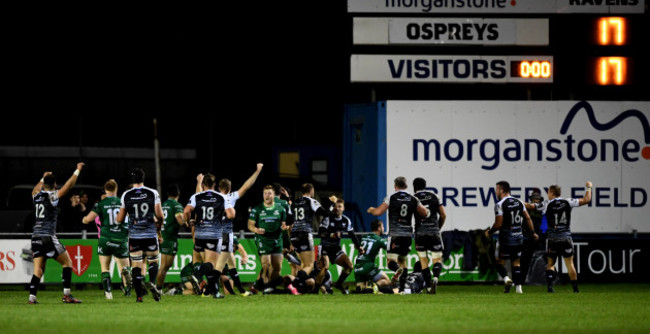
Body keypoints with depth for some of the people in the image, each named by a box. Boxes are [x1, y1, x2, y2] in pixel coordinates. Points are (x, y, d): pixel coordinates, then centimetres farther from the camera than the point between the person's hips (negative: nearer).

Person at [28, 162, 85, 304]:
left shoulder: (36, 195, 10)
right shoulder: (52, 196, -6)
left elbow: (36, 189, 35)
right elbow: (68, 185, -1)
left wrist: (43, 178, 50)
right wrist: (77, 170, 10)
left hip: (36, 237, 6)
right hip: (48, 237, -6)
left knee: (38, 269, 5)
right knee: (67, 262, 4)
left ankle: (32, 296, -8)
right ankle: (66, 295, -3)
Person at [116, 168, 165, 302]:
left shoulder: (126, 195, 0)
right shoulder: (152, 193, -1)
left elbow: (120, 219, 3)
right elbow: (160, 215, -2)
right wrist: (158, 227, 17)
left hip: (134, 235, 0)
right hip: (150, 235, 0)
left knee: (136, 266, 3)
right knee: (153, 261, 15)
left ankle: (139, 295, -3)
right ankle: (152, 283, -13)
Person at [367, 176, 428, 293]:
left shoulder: (391, 198, -3)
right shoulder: (413, 200, 6)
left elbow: (378, 212, -8)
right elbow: (425, 213, 11)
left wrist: (371, 210, 15)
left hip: (395, 234, -4)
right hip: (408, 234, 4)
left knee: (391, 261, -5)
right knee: (403, 260, 17)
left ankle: (398, 270, -41)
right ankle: (402, 288, 12)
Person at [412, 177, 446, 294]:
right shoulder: (434, 197, 7)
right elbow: (443, 215, 7)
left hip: (420, 233, 0)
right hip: (434, 231, 0)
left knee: (424, 261, 10)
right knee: (437, 259, 6)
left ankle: (429, 287, 6)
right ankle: (435, 278, -23)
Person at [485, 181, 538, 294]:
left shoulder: (500, 205, -12)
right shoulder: (519, 202, 7)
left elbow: (498, 224, -15)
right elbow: (527, 219, 8)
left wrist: (489, 232, 2)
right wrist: (533, 232, 17)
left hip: (506, 239, -5)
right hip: (519, 238, 5)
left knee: (499, 261, 7)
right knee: (516, 262, 12)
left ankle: (506, 278, -18)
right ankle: (518, 286, 3)